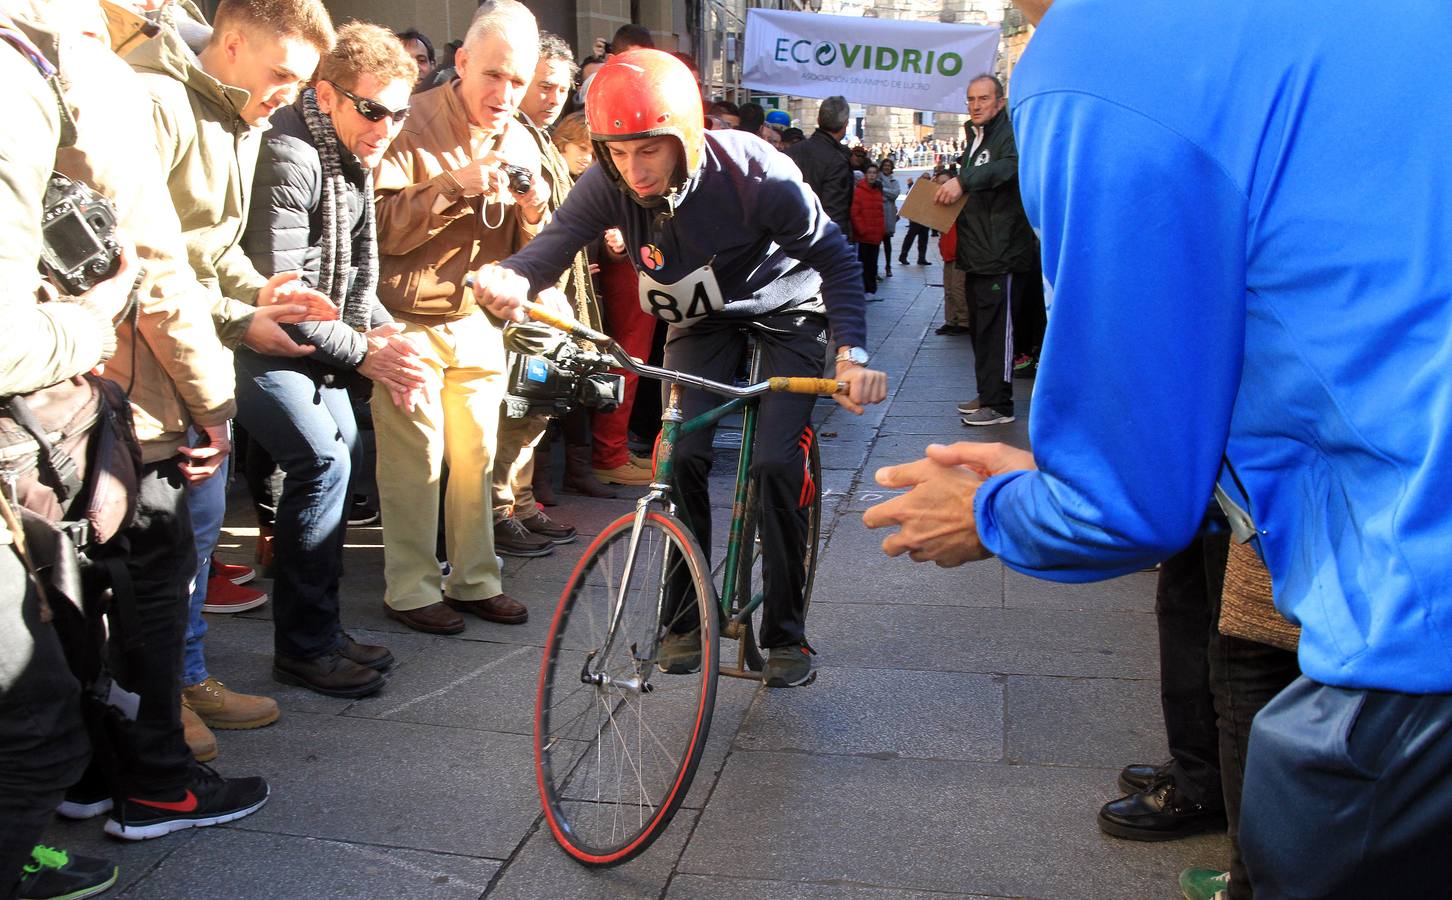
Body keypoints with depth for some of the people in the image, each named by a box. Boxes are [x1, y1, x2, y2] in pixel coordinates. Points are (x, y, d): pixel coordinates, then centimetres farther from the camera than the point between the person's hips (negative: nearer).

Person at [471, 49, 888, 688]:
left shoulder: (754, 173, -32)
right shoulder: (607, 183, -22)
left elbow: (832, 254, -25)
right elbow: (558, 240, -30)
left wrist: (852, 353, -38)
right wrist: (514, 277, -55)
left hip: (784, 313, -3)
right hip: (700, 322, 3)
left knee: (775, 462, -16)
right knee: (681, 454, -14)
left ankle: (785, 631, 1)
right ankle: (686, 617, 5)